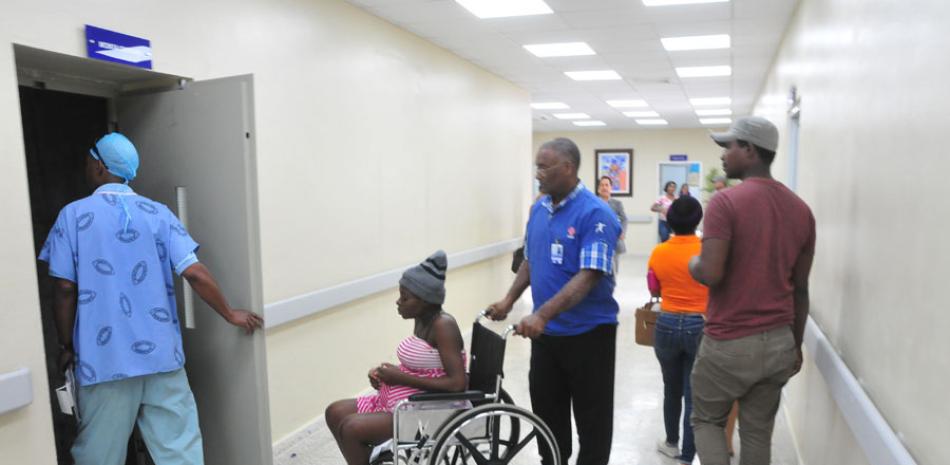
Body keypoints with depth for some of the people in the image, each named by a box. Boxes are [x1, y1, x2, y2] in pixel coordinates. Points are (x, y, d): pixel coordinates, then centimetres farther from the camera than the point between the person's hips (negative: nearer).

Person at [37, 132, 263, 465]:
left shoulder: (73, 215, -1)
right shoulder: (158, 213, 2)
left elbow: (65, 288, -5)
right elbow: (195, 273, -7)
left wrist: (67, 346, 8)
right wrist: (231, 315, 5)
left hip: (104, 358, -1)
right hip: (161, 353, 1)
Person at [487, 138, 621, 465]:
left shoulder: (595, 214, -18)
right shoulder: (539, 209, 5)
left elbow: (588, 277, -25)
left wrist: (542, 315, -32)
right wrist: (509, 300, 5)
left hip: (588, 333, -6)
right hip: (546, 332, 7)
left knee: (591, 416, 11)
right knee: (546, 410, 18)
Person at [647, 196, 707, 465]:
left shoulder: (658, 252, -5)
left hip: (667, 326, 2)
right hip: (700, 327, -2)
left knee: (671, 389, 21)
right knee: (694, 394, 8)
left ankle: (672, 443, 39)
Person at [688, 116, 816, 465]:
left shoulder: (726, 201, -15)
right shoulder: (801, 209, 6)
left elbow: (710, 274, -23)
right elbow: (800, 288, 10)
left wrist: (692, 263, 0)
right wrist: (796, 344, 19)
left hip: (730, 344, -6)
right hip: (779, 342, 6)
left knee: (707, 421, 17)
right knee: (759, 433, 17)